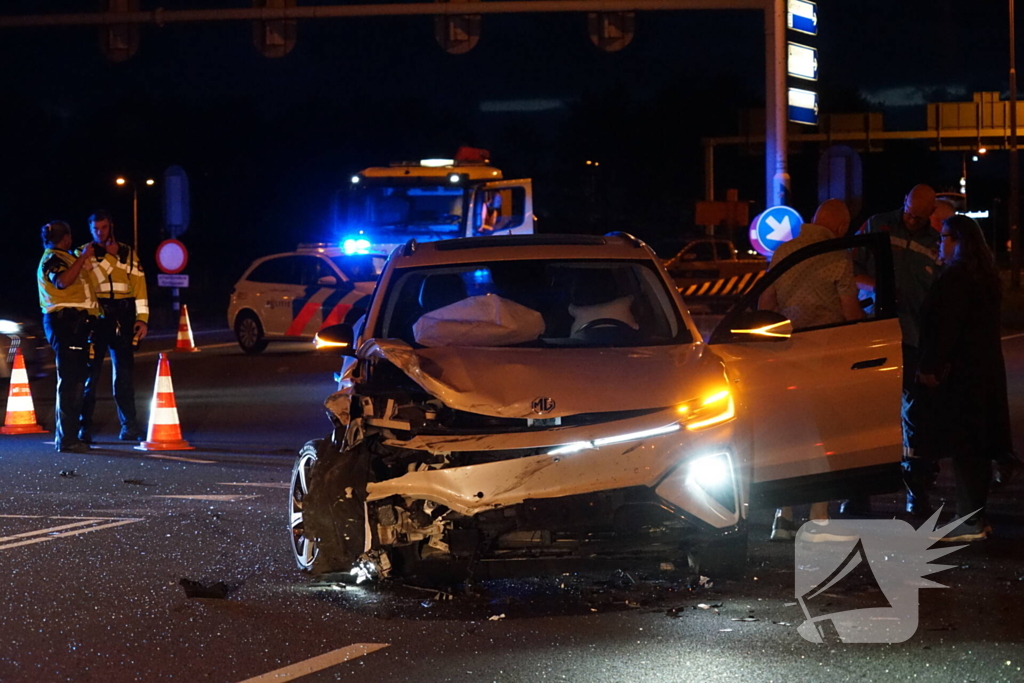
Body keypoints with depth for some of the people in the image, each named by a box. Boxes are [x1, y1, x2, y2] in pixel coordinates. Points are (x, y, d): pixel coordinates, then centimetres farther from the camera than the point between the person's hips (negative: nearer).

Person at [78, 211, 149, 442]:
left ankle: (129, 426, 11)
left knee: (125, 373, 5)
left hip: (122, 319, 2)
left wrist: (142, 318, -1)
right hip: (95, 317, -2)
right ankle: (85, 428, 1)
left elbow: (139, 285, 7)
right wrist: (110, 256, -10)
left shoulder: (128, 254, 11)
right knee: (91, 371, -3)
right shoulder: (83, 254, 5)